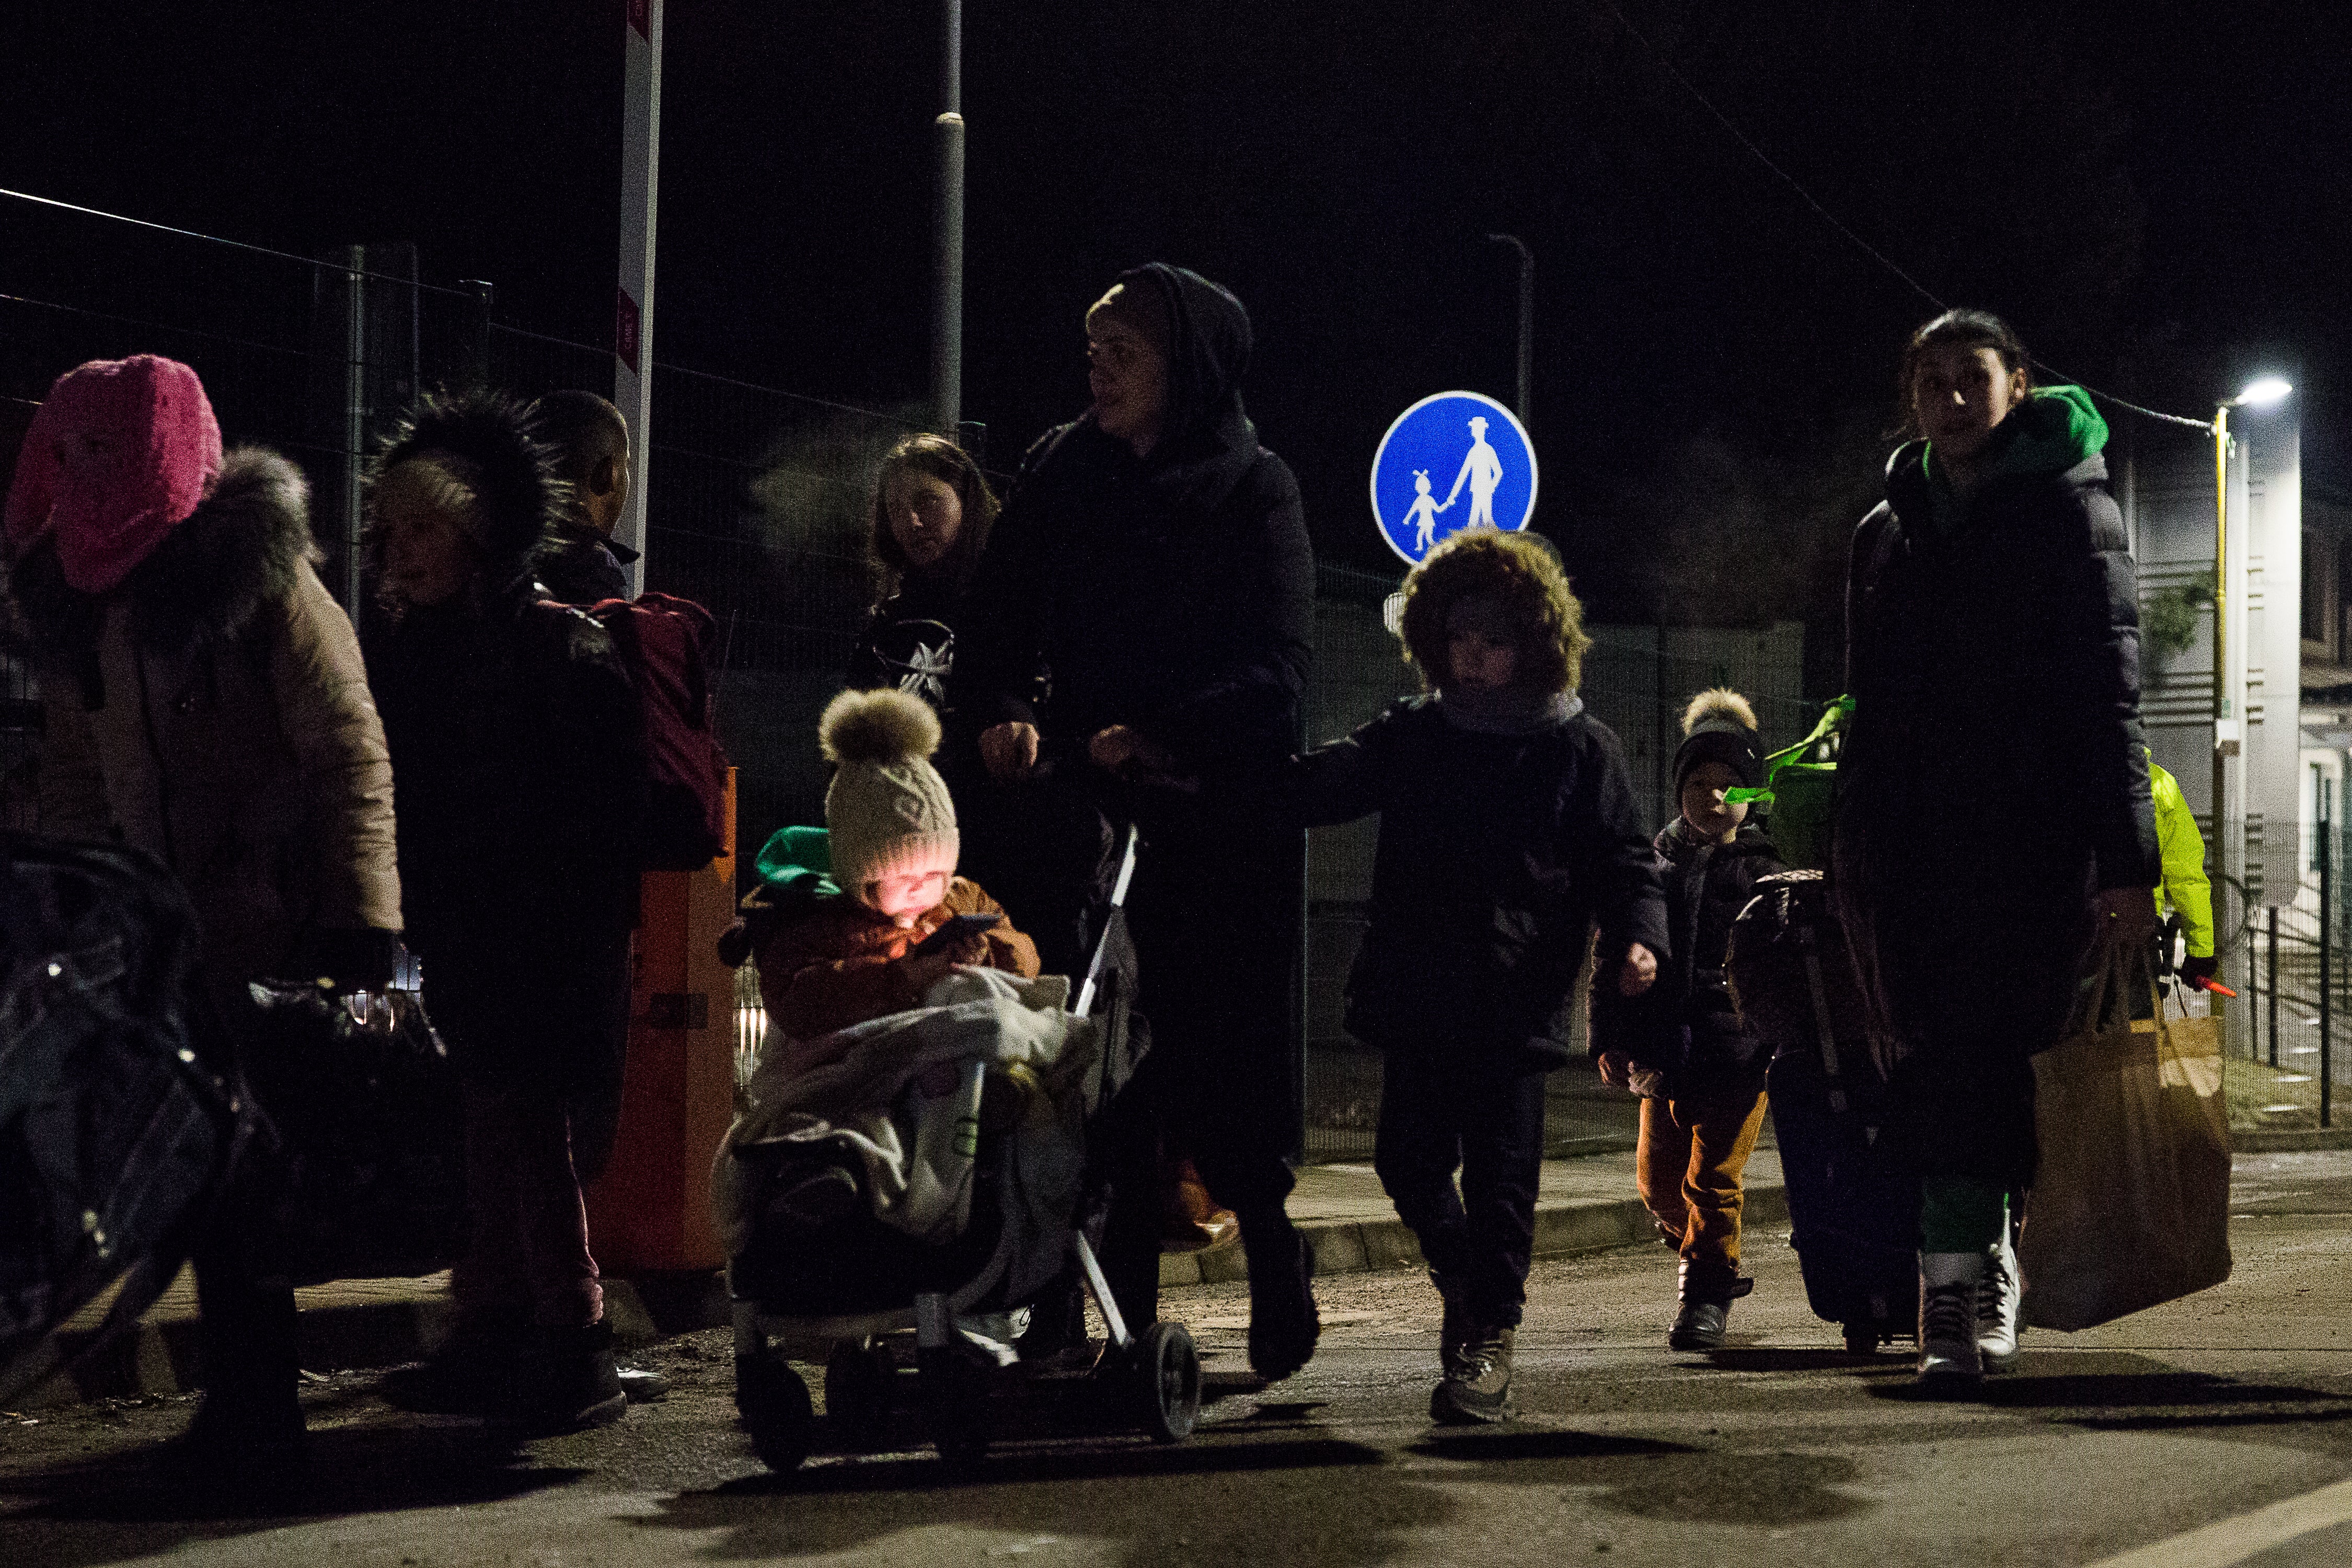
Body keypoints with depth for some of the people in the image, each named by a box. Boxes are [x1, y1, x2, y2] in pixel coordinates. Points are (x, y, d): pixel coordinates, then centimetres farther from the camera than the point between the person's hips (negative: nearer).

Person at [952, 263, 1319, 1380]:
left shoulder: (1254, 491, 0)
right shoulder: (1060, 473, 10)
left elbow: (1274, 677, -11)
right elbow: (996, 627, 5)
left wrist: (1158, 736, -26)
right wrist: (1000, 714, -16)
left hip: (1219, 819, -3)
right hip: (1087, 809, 3)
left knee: (1222, 1069, -3)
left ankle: (1275, 1273, 20)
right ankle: (1123, 1320, 5)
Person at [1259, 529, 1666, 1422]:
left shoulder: (1577, 749, 3)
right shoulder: (1413, 738, 11)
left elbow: (1625, 861, 3)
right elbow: (1317, 786, 5)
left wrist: (1636, 938, -17)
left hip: (1517, 1004, -3)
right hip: (1418, 998, 4)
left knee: (1501, 1172, -3)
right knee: (1409, 1159, 6)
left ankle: (1489, 1334, 7)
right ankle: (1463, 1277, 33)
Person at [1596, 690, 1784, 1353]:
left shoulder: (1765, 870, 1)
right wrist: (1613, 1039, 8)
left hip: (1740, 1052, -4)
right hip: (1665, 1050, 4)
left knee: (1713, 1179, -6)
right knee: (1657, 1179, 10)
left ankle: (1706, 1294, 6)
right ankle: (1702, 1256, 36)